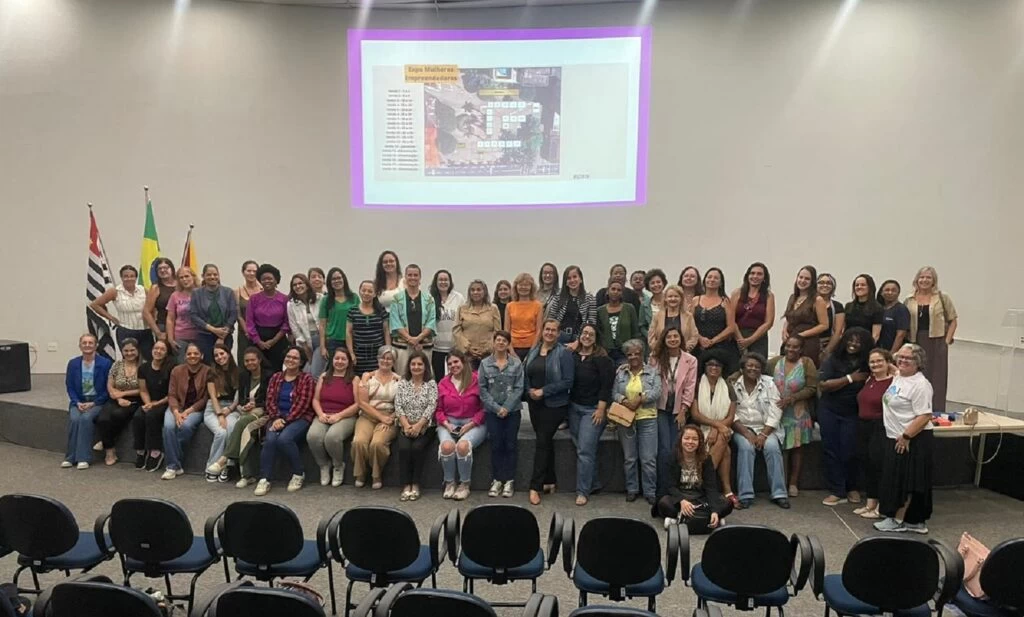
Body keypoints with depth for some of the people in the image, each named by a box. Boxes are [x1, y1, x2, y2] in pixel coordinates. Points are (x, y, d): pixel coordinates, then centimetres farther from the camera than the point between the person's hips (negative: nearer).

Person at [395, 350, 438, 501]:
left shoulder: (431, 384, 3)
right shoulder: (402, 383, 10)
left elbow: (431, 406, -7)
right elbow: (398, 406, 2)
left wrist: (419, 425, -18)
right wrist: (406, 425, -14)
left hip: (425, 427, -2)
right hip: (405, 426, 2)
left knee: (417, 447, -27)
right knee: (404, 448, -26)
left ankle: (416, 485, -15)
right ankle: (406, 486, -20)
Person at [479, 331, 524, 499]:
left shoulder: (516, 363, 1)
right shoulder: (485, 363, 3)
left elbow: (519, 388, -3)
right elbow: (482, 389, 0)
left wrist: (507, 407, -12)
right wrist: (496, 407, -9)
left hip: (512, 410, 0)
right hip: (492, 411, 0)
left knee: (511, 445, 1)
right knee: (496, 445, 0)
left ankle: (509, 480, 8)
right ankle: (496, 480, 10)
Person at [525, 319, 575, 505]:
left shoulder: (563, 353, -9)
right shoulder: (533, 351, 8)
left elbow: (567, 381, -14)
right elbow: (525, 374, 14)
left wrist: (543, 391, -17)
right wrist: (529, 390, -5)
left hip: (554, 405, -5)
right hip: (535, 403, 5)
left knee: (542, 442, -6)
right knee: (546, 441, 13)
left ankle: (535, 486, 0)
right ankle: (549, 481, 25)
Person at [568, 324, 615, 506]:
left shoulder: (601, 358, -9)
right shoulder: (572, 356, 4)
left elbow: (606, 385, -12)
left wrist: (601, 409, -14)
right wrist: (566, 405, 8)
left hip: (593, 409, -5)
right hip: (574, 407, 5)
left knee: (585, 451, -6)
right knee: (580, 448, 11)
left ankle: (583, 491, 3)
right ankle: (594, 483, 27)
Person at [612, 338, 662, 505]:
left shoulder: (653, 371, 3)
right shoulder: (620, 372, 9)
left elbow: (657, 392, -9)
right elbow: (614, 392, 3)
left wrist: (640, 399, -19)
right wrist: (624, 401, -16)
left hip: (647, 419, -2)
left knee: (649, 459, -2)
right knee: (629, 458, 9)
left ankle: (650, 491, 9)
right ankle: (631, 489, 21)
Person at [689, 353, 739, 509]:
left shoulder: (727, 387, 8)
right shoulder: (698, 385, 0)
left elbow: (731, 417, 1)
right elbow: (695, 414, -8)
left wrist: (716, 429, -16)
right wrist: (717, 424, -19)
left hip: (722, 430, 2)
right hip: (702, 430, -2)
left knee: (720, 440, -31)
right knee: (725, 449, -28)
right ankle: (727, 491, -26)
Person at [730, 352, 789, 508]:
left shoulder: (769, 383, 4)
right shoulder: (733, 385, -1)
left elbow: (775, 412, -3)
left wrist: (763, 434, -13)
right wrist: (746, 433, -16)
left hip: (765, 428, 1)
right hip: (741, 428, -1)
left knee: (772, 447, -27)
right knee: (746, 447, -30)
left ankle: (779, 494, -18)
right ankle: (746, 495, -26)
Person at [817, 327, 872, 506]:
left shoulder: (868, 364, -1)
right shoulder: (833, 360, -6)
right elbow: (823, 385, -14)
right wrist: (850, 378, -16)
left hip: (852, 414, 0)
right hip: (829, 411, 0)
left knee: (849, 452, 1)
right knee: (831, 450, 2)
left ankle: (852, 488, 24)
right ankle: (837, 491, 11)